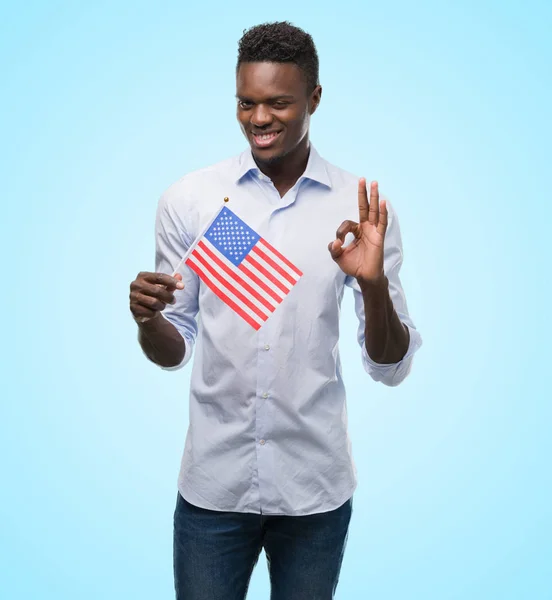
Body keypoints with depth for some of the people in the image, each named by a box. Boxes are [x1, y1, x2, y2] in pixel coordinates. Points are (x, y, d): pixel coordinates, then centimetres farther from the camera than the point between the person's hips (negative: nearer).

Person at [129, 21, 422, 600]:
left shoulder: (361, 208, -4)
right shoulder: (187, 199, -3)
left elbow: (391, 368, -3)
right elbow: (174, 351, 3)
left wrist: (374, 285, -21)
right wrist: (147, 319, -19)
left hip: (316, 487, 0)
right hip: (213, 483, 0)